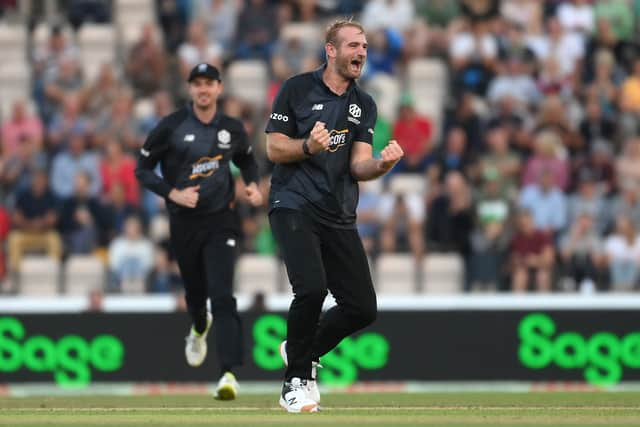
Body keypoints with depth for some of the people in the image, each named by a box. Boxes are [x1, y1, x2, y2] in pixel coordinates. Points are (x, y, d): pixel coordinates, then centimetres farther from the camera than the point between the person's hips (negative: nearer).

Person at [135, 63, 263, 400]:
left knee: (222, 296, -15)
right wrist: (173, 193, -18)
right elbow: (143, 169, -3)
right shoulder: (171, 127, -7)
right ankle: (199, 328, 55)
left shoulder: (232, 129, 2)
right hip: (183, 222, 0)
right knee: (195, 291, 17)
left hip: (220, 221, 0)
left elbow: (247, 159, 22)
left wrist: (252, 185, 1)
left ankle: (229, 373, -24)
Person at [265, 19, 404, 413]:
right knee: (312, 288, -25)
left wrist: (382, 164, -20)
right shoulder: (297, 89, -1)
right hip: (294, 205, -5)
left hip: (339, 216, 5)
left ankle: (303, 351, 27)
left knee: (362, 306, 0)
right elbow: (274, 148, -2)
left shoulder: (364, 105, 11)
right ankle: (296, 381, -8)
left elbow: (358, 167, 3)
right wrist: (308, 146, -21)